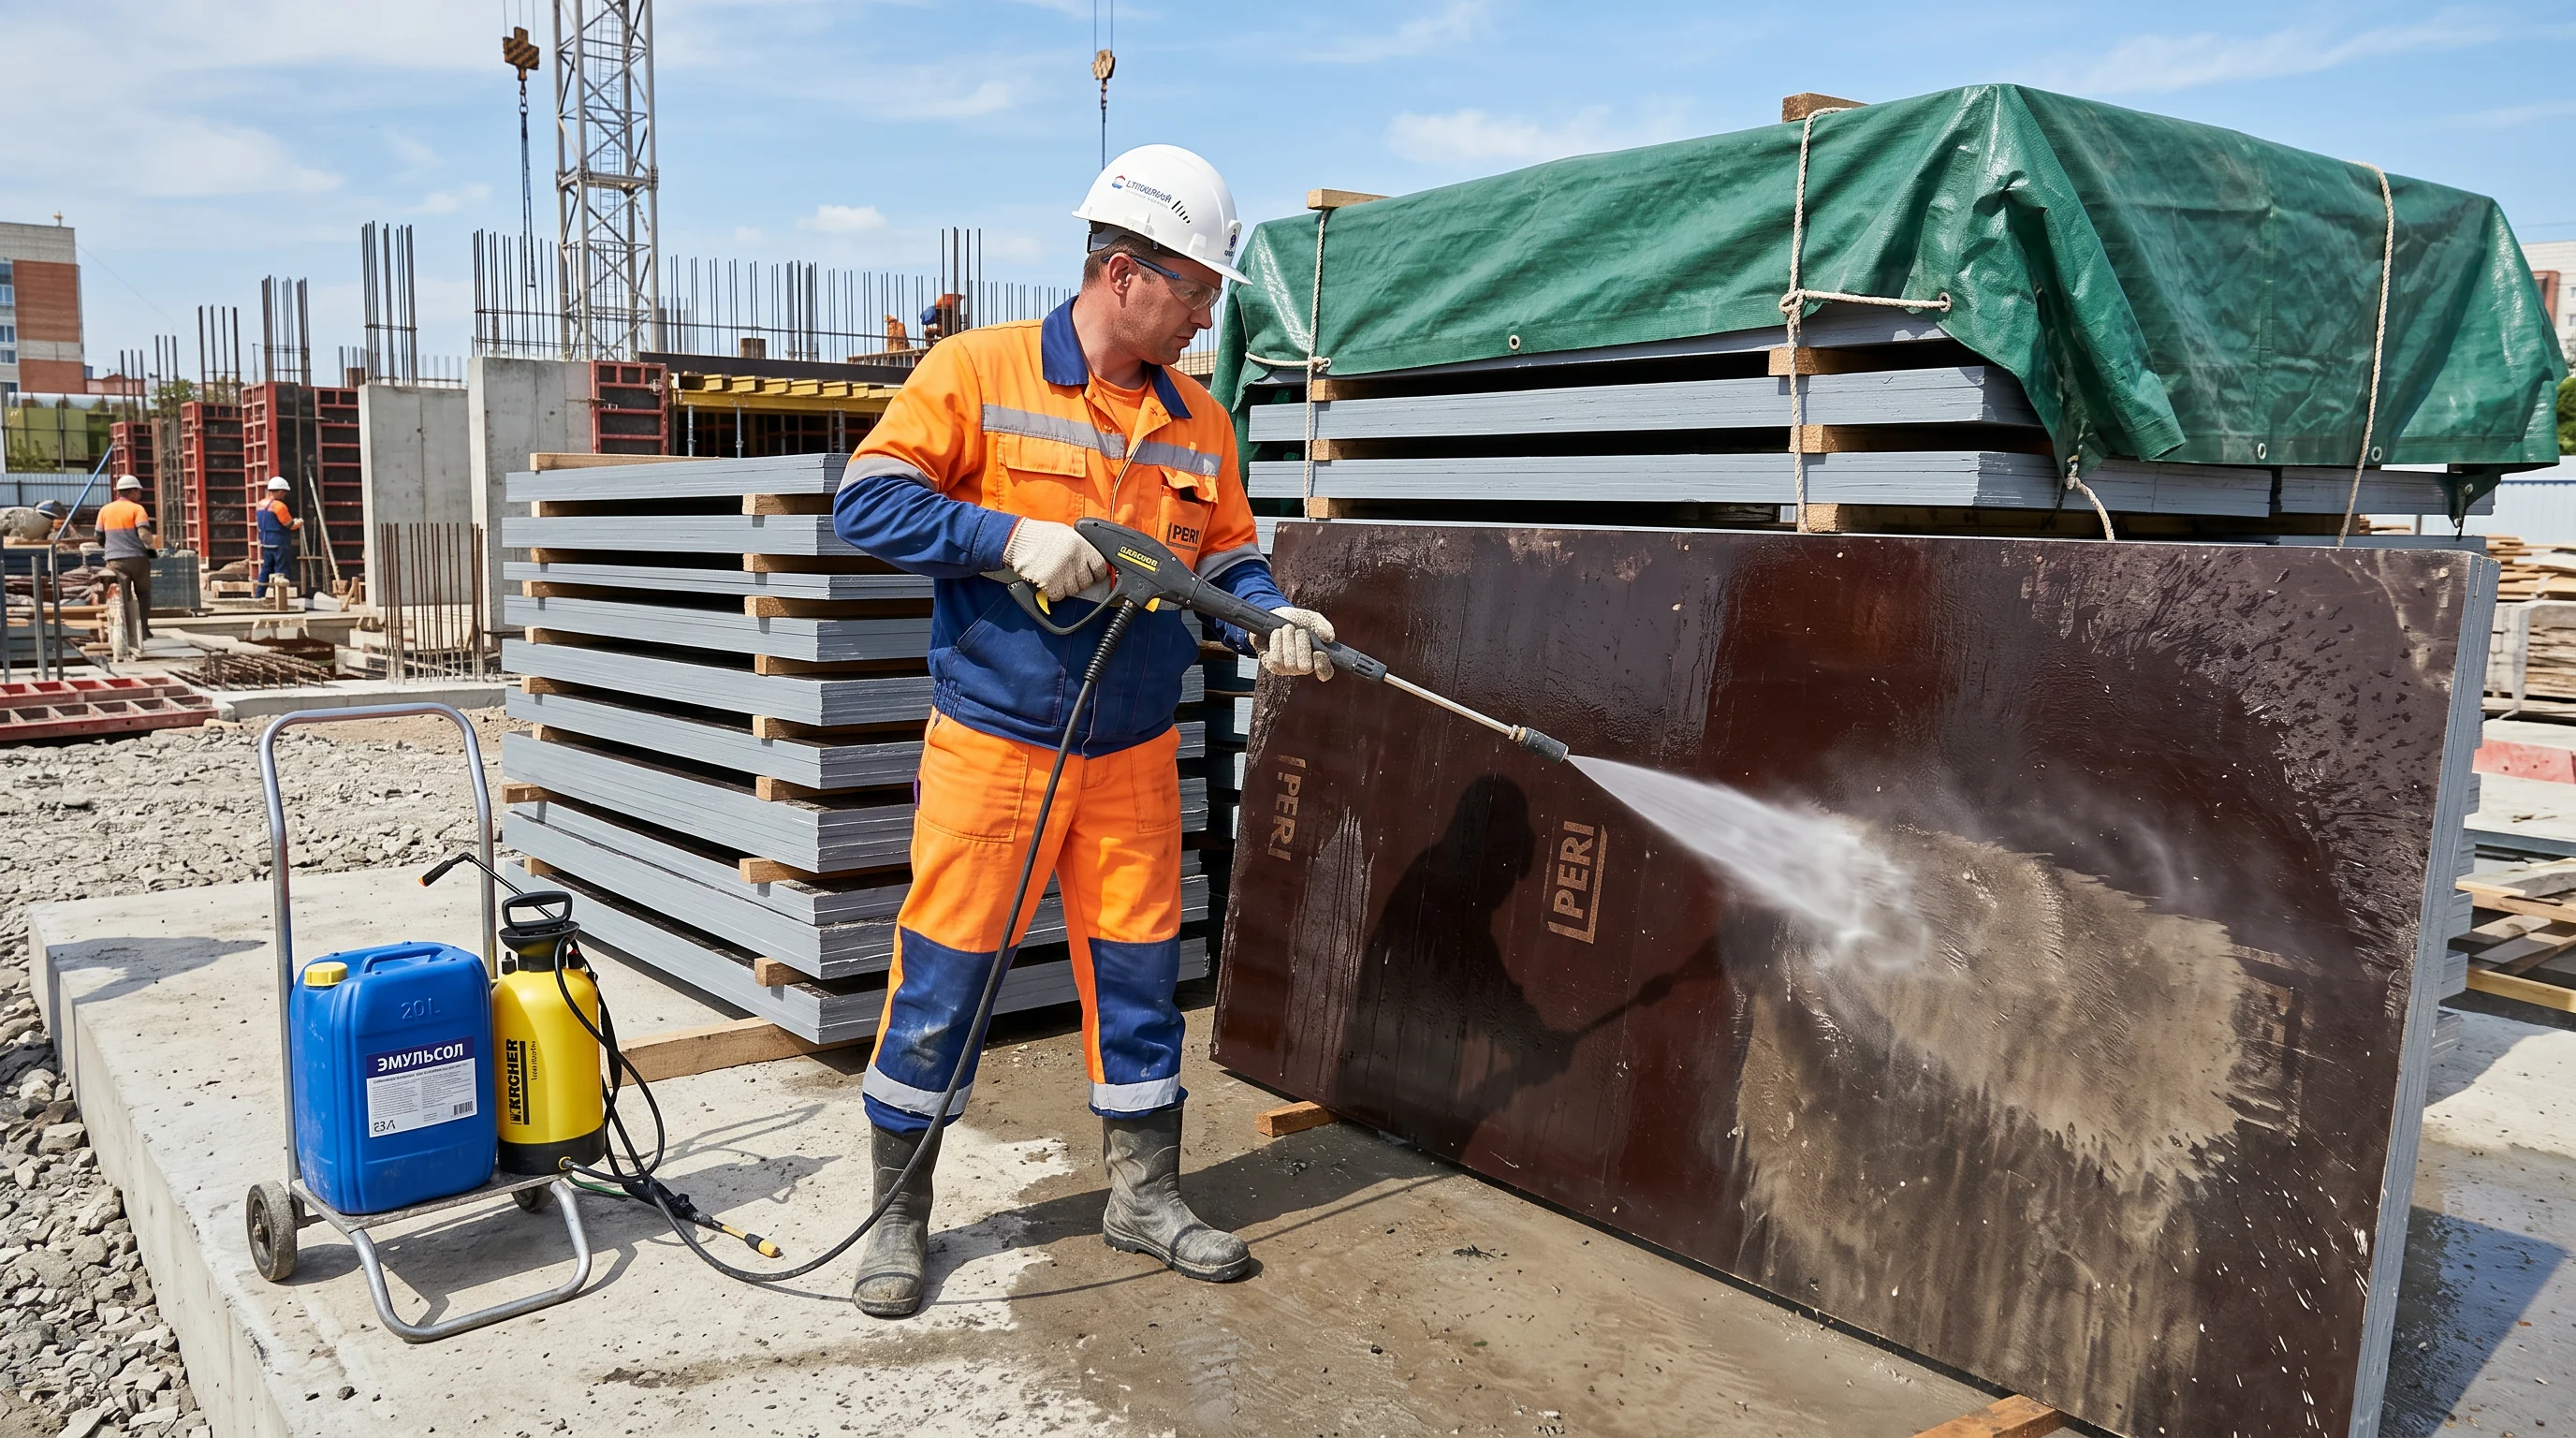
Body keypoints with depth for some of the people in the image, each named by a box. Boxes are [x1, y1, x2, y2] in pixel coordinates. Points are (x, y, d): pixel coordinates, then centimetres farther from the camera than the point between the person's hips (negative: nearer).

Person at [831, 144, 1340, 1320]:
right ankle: (898, 1215, 22)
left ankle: (1143, 1193, 31)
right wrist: (1013, 538, -22)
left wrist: (1270, 617, -9)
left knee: (1138, 975, 12)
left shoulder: (1199, 425, 8)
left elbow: (1223, 554, 12)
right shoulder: (979, 371, -7)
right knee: (941, 977, 4)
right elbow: (868, 501, -11)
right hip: (990, 747, -4)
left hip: (1135, 758, 5)